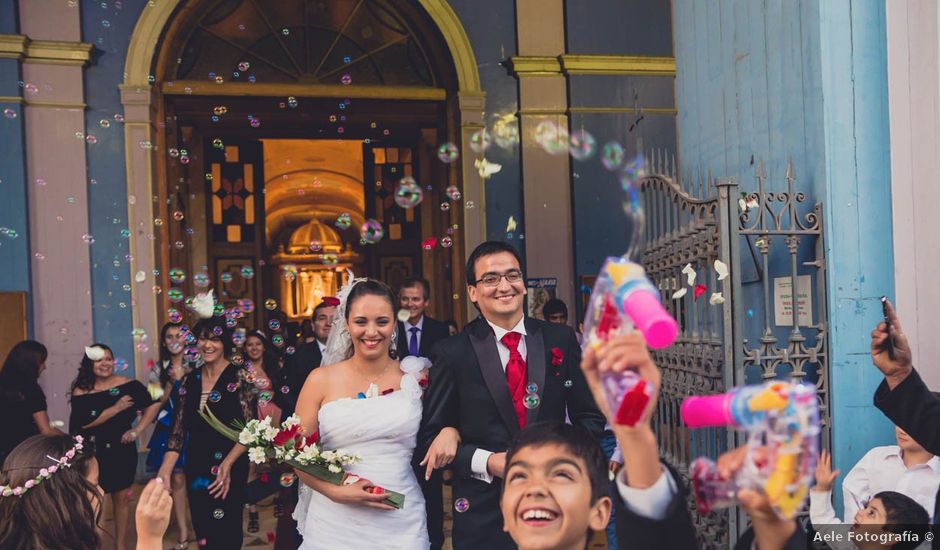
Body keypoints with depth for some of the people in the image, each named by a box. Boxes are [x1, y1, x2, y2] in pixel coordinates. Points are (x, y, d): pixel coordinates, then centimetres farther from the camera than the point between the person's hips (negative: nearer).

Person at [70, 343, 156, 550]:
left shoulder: (128, 385, -4)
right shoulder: (81, 391, -6)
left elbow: (154, 404, -2)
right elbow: (83, 422, -18)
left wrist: (137, 430, -8)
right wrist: (116, 408, -20)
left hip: (122, 450, 1)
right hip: (91, 453, -1)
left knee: (122, 498, 10)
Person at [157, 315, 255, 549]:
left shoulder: (239, 377, -8)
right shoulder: (190, 380, 6)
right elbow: (178, 430, 5)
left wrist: (227, 464, -23)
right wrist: (164, 473, -4)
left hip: (229, 471, -4)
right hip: (196, 471, 5)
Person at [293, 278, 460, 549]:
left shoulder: (416, 377, 0)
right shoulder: (321, 380, -2)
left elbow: (450, 418, 10)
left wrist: (450, 432, -13)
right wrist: (335, 492, -13)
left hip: (402, 523, 1)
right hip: (335, 523, -1)